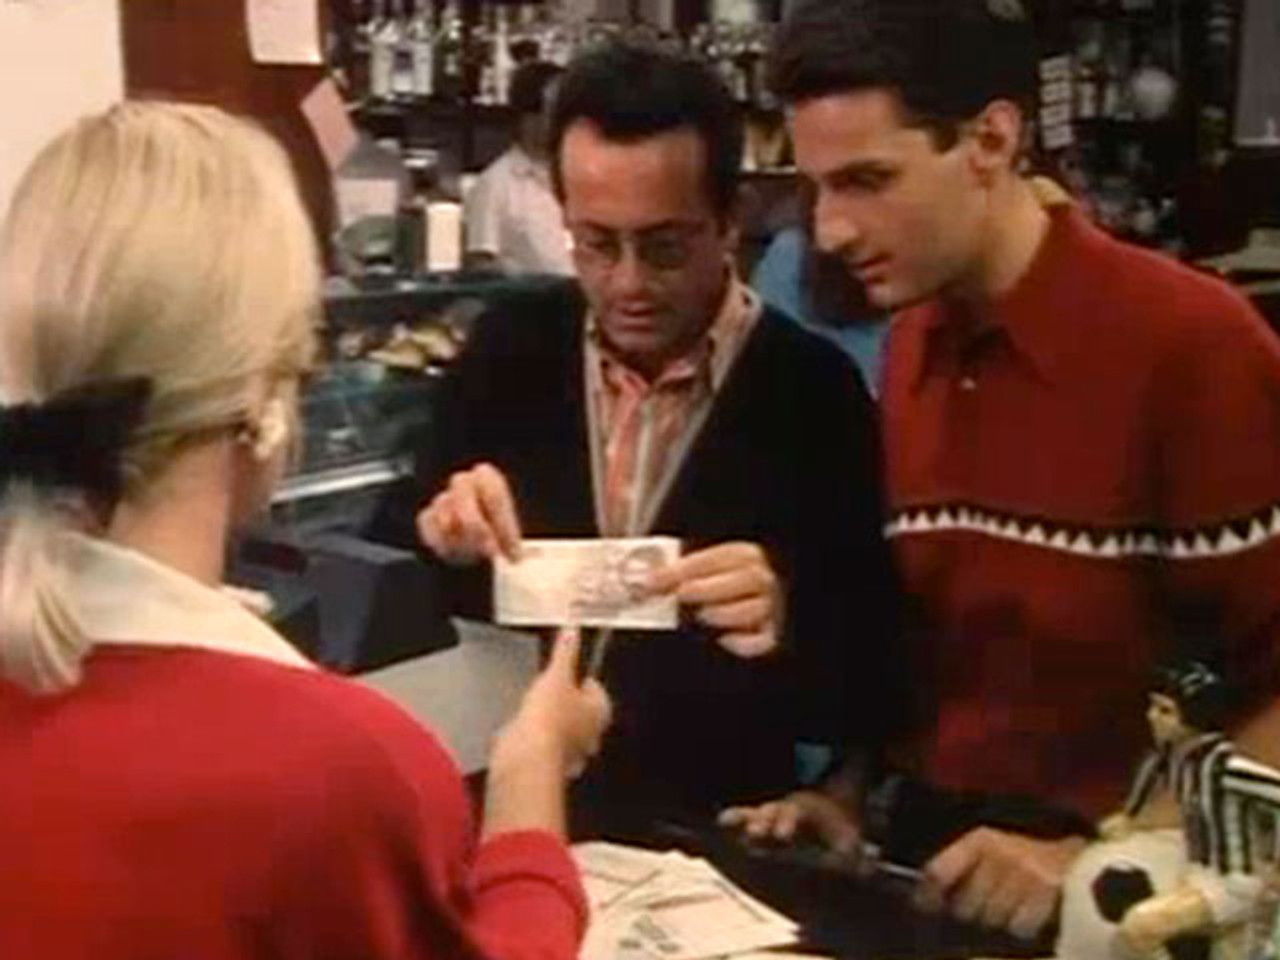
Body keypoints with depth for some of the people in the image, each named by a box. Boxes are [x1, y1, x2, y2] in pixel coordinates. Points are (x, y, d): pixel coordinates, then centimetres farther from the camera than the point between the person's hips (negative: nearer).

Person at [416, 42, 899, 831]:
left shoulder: (814, 397, -8)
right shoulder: (508, 352, 1)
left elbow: (873, 690, -7)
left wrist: (783, 630, -26)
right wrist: (448, 543, -14)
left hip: (711, 836, -1)